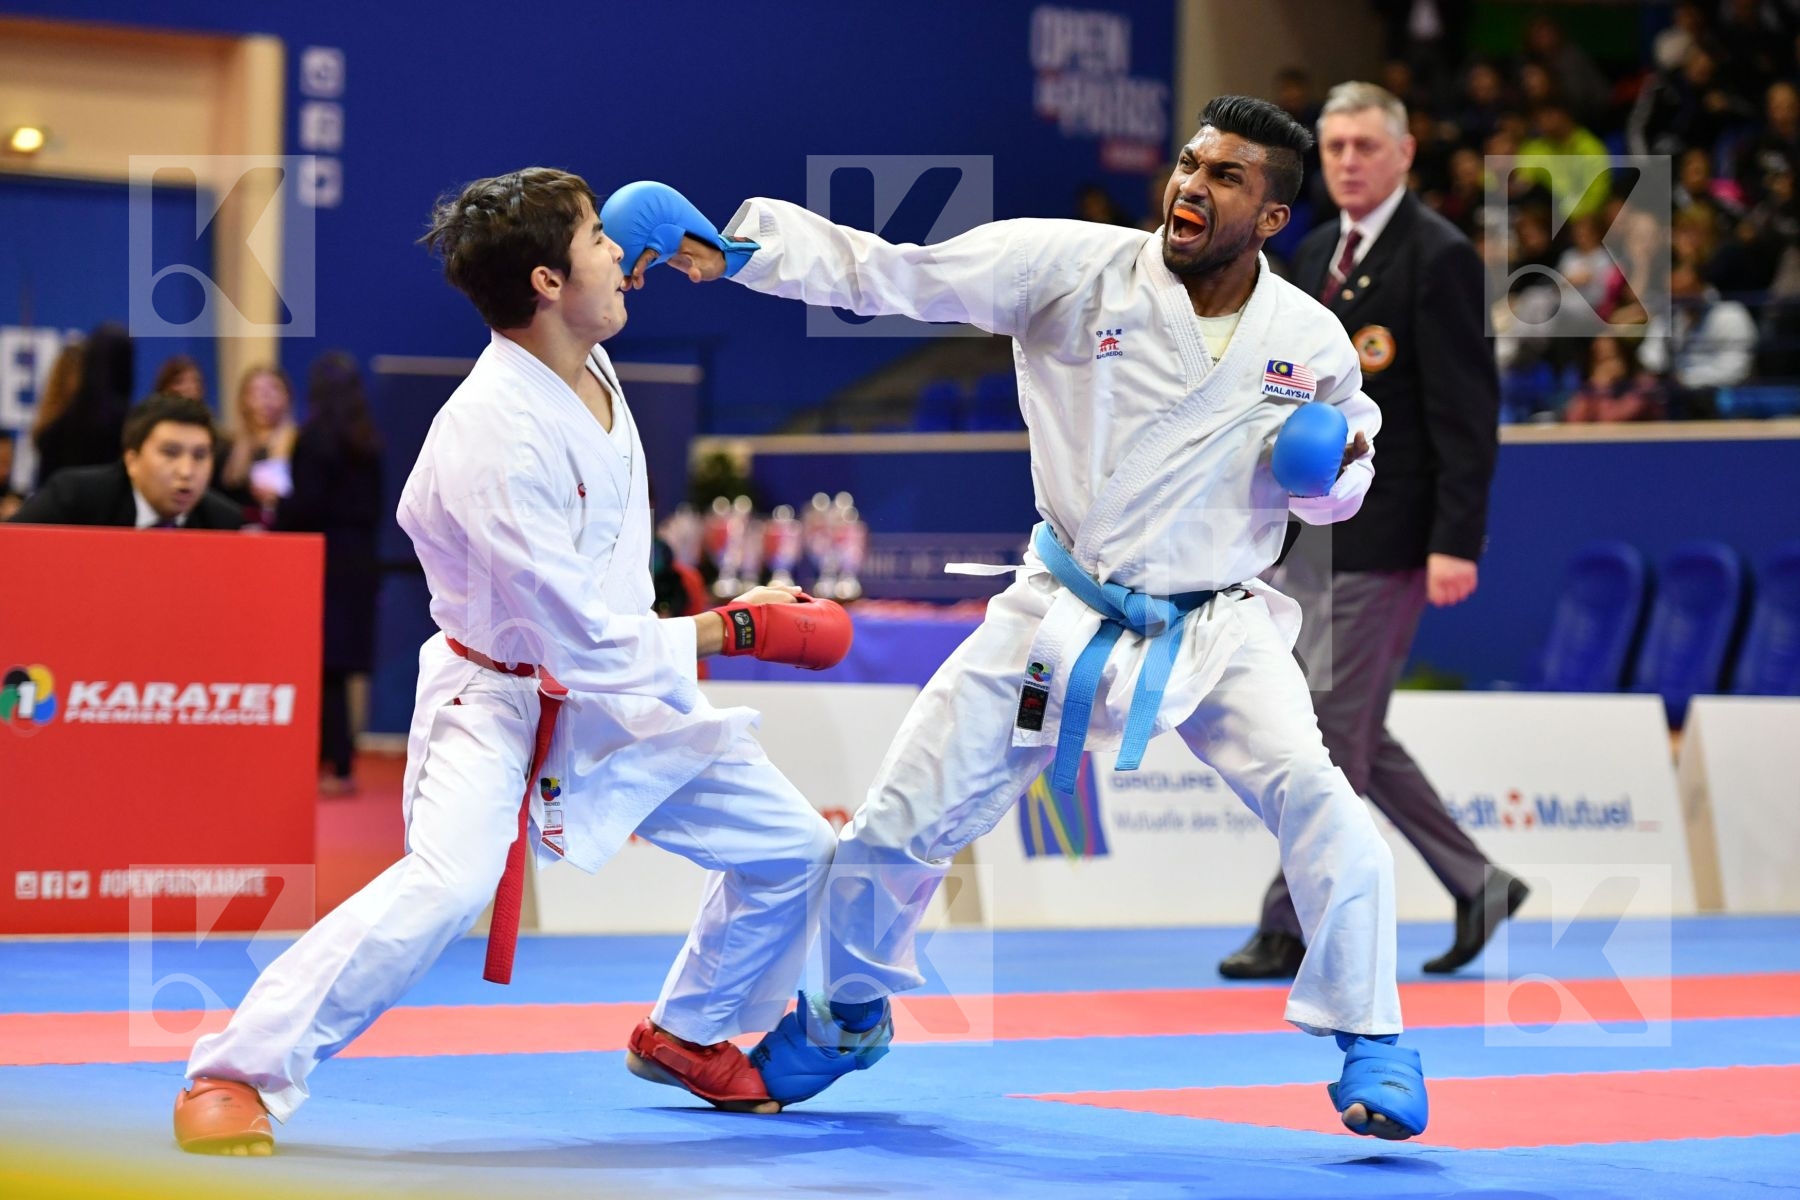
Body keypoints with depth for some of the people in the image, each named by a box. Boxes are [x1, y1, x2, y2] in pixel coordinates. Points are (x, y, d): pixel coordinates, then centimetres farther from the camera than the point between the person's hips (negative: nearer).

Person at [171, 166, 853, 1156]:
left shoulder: (587, 371, -4)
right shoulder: (496, 432, -30)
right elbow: (579, 638, -28)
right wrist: (740, 630, -23)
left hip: (622, 697, 8)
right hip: (505, 700, -8)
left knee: (792, 850, 11)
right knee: (449, 882, -32)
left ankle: (689, 1034, 35)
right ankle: (236, 1077, -23)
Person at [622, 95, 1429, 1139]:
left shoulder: (1310, 340, -8)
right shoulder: (1074, 268, -14)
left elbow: (1336, 492, 10)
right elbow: (884, 271, -15)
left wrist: (1334, 465, -15)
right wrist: (727, 246, -26)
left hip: (1218, 631, 0)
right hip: (1060, 617, 0)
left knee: (1323, 807, -23)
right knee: (899, 826, 4)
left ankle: (1372, 1045, -4)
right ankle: (852, 1014, 34)